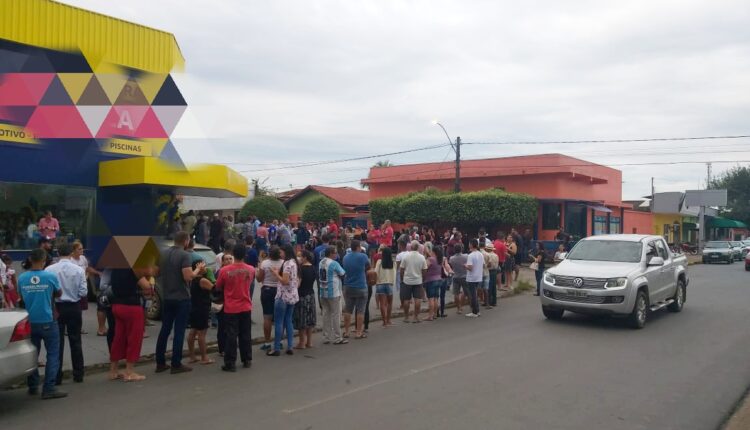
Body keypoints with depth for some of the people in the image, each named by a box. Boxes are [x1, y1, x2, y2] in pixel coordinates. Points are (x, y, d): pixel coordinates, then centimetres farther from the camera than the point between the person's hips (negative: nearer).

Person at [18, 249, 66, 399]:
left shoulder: (22, 278, -3)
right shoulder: (50, 277, -12)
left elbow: (21, 297, 14)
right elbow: (59, 293, 6)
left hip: (30, 322, 4)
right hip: (47, 322, -4)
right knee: (53, 355, 0)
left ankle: (32, 387, 21)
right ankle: (49, 389, -4)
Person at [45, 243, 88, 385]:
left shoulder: (49, 270, -11)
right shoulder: (79, 270, -10)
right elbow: (83, 292, -9)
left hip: (56, 307, -1)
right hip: (74, 308, 1)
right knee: (75, 341, 11)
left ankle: (56, 376, 9)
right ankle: (78, 374, 17)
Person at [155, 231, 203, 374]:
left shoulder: (163, 254, 7)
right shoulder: (184, 255, -16)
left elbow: (158, 272, 19)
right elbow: (188, 277, -23)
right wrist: (198, 269, -7)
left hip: (166, 298, 7)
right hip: (181, 298, -7)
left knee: (165, 330, 13)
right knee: (179, 331, -1)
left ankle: (160, 363, 17)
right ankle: (176, 365, 2)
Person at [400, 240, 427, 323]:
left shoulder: (406, 256, -8)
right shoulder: (422, 257, -4)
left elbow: (401, 269, -3)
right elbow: (424, 271, 1)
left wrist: (402, 279, 12)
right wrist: (422, 279, 17)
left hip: (407, 280, 0)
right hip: (418, 281, 0)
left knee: (406, 300, 7)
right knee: (417, 299, 2)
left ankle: (406, 317, 14)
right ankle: (416, 317, 3)